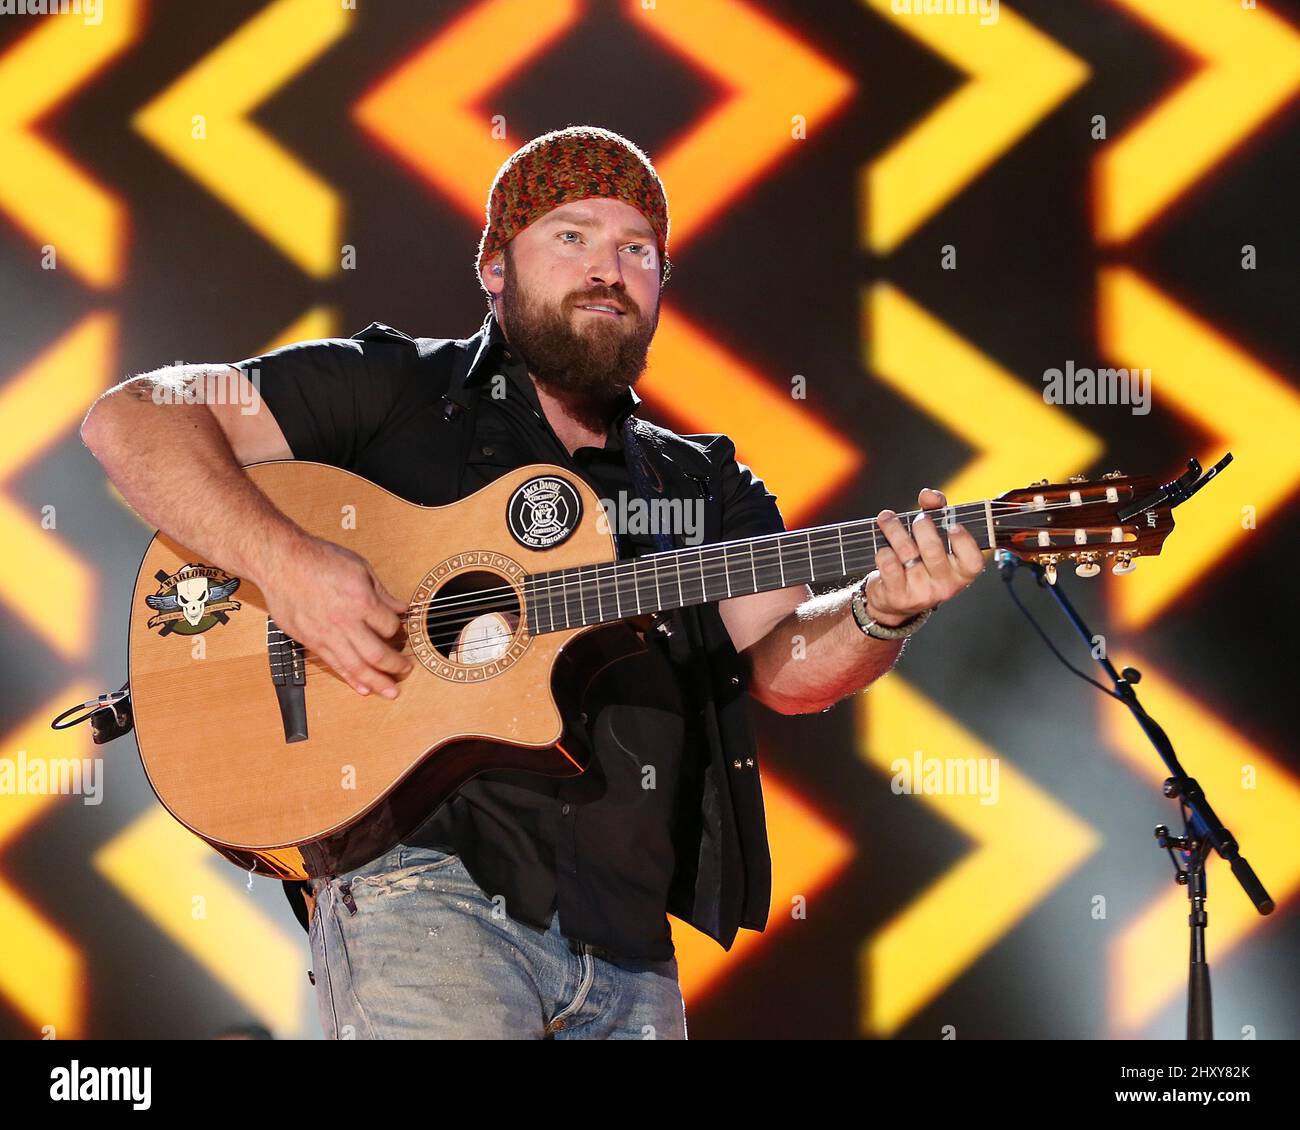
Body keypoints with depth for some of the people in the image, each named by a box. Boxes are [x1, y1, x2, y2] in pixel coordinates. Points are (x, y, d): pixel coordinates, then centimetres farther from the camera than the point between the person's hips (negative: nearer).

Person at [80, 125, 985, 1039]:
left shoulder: (703, 484, 18)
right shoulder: (400, 390, 6)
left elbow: (783, 665, 4)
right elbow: (133, 418, -1)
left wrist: (881, 614, -17)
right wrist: (280, 560, -17)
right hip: (425, 879, -5)